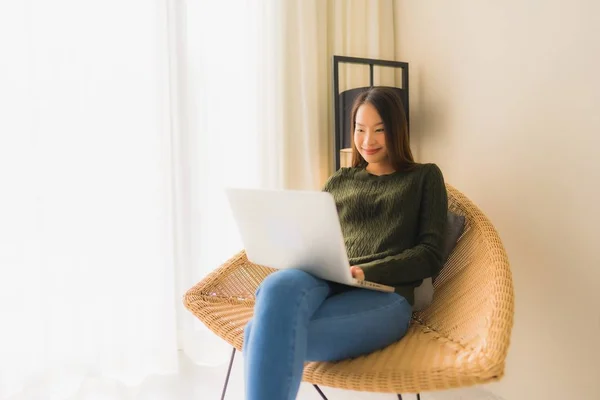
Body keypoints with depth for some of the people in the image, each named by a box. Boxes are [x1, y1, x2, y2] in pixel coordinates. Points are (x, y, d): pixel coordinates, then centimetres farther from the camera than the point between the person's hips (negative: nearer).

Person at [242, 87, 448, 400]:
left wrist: (366, 272, -10)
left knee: (263, 335, -34)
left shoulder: (425, 177, 18)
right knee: (279, 286, -39)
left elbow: (430, 255, 7)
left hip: (384, 294, -3)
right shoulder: (339, 181, 28)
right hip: (323, 283, 4)